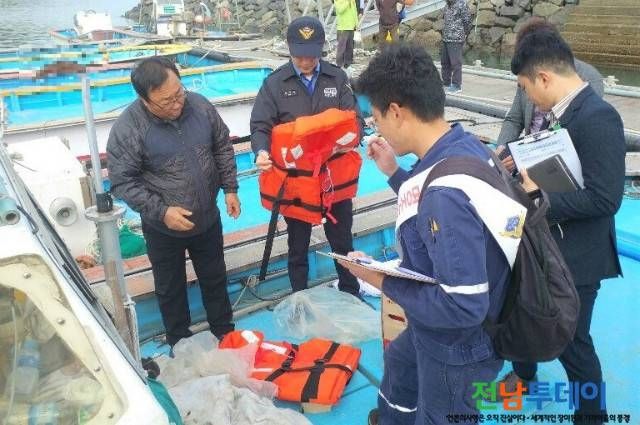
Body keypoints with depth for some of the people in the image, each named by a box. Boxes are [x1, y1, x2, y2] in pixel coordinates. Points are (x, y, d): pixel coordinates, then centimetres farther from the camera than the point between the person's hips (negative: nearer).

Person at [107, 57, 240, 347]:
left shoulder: (199, 105, -11)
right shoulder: (127, 128, -22)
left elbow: (223, 148, 3)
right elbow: (122, 182, -17)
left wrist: (230, 189, 1)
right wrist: (161, 211, -25)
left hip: (207, 219, 3)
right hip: (164, 228, -3)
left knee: (215, 279, 21)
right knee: (171, 289, 18)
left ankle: (224, 332, 45)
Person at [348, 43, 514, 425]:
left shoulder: (446, 190, -38)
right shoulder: (463, 145, -8)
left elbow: (463, 307, -36)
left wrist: (384, 281, -25)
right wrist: (394, 172, 5)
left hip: (458, 347, -9)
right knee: (400, 361, 35)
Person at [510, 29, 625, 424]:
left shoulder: (597, 117, -24)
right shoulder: (562, 111, 3)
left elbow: (604, 198, -29)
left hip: (576, 255, -9)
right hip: (544, 245, 9)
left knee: (570, 338, 9)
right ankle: (524, 378, 53)